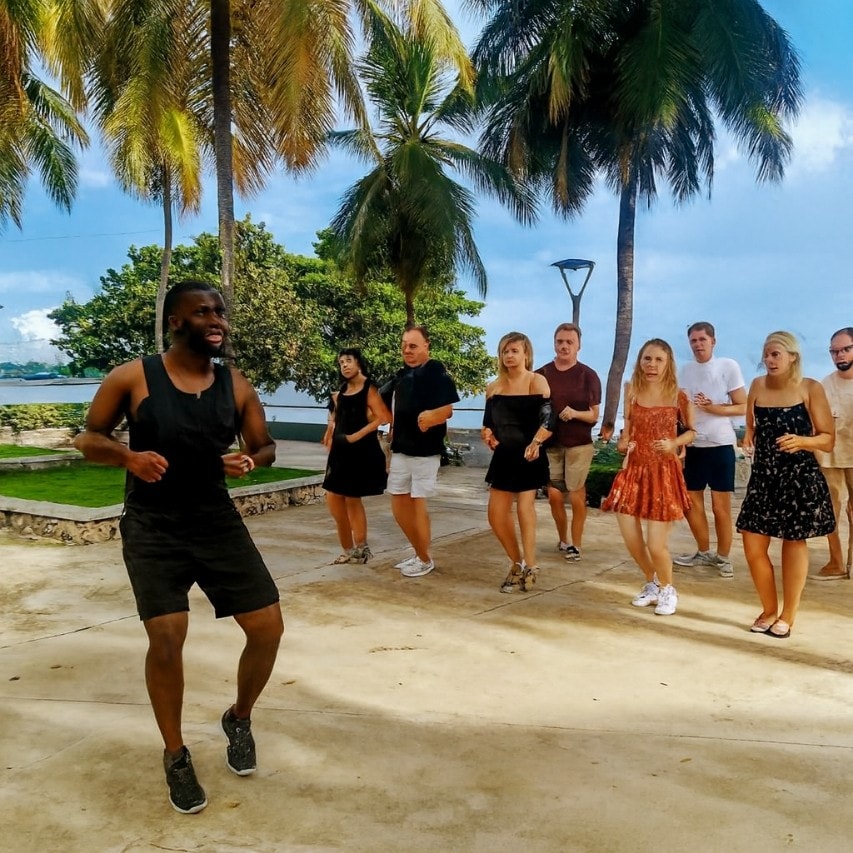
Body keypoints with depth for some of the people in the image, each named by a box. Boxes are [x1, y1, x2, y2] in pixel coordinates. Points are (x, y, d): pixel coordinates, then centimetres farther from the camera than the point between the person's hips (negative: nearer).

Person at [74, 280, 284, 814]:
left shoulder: (237, 386, 1)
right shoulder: (133, 378, -8)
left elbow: (265, 446, 11)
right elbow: (89, 439, 0)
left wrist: (249, 460, -14)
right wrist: (129, 456, -21)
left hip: (219, 523, 4)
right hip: (152, 529, -3)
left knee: (268, 628, -2)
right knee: (167, 636, -15)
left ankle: (239, 720, 29)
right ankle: (176, 756, 12)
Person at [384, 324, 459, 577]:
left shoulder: (436, 372, -10)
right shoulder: (402, 374, 12)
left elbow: (447, 410, -17)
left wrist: (431, 418, -36)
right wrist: (394, 431, 11)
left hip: (425, 449, -8)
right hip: (400, 448, 8)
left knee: (418, 504, -3)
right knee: (399, 505, 11)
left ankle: (425, 559, 12)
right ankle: (419, 553, 25)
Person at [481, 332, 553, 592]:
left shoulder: (537, 382, -8)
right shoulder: (494, 387, 9)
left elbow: (548, 421, -16)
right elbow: (488, 422, 14)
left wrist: (535, 442, -32)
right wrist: (488, 435, -7)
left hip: (529, 457, -6)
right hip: (504, 456, 6)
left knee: (525, 508, -4)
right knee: (496, 515, 6)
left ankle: (529, 567, 12)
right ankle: (518, 564, 26)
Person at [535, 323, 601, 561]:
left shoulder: (588, 376, -2)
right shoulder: (542, 374, 3)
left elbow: (594, 415, -1)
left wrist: (575, 413, -21)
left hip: (579, 444, -2)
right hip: (549, 443, 2)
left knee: (576, 495, 1)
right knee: (554, 496, 6)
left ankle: (576, 543, 14)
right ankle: (563, 540, 25)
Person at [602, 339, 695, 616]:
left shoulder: (677, 396, -6)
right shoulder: (632, 391, 3)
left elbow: (692, 431, 5)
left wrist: (673, 444, -13)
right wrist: (622, 442, -7)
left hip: (664, 472, -4)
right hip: (633, 470, 4)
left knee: (656, 544, -6)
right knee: (631, 540, 6)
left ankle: (667, 590, 24)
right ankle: (652, 584, 34)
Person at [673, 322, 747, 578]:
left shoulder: (728, 366, -4)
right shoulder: (685, 370, 8)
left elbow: (742, 407, -5)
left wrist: (712, 408, -19)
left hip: (720, 444, -4)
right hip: (692, 445, 4)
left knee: (721, 506, 1)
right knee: (691, 502, 10)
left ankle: (723, 557, 15)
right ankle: (704, 552, 27)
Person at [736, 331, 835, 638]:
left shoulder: (810, 388, -6)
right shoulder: (758, 385, 5)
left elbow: (828, 439, -6)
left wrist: (801, 441, -24)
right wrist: (749, 438, -4)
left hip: (799, 477, -4)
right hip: (763, 476, 4)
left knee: (794, 541, 6)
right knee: (753, 544, 2)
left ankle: (788, 616, 21)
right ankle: (769, 610, 23)